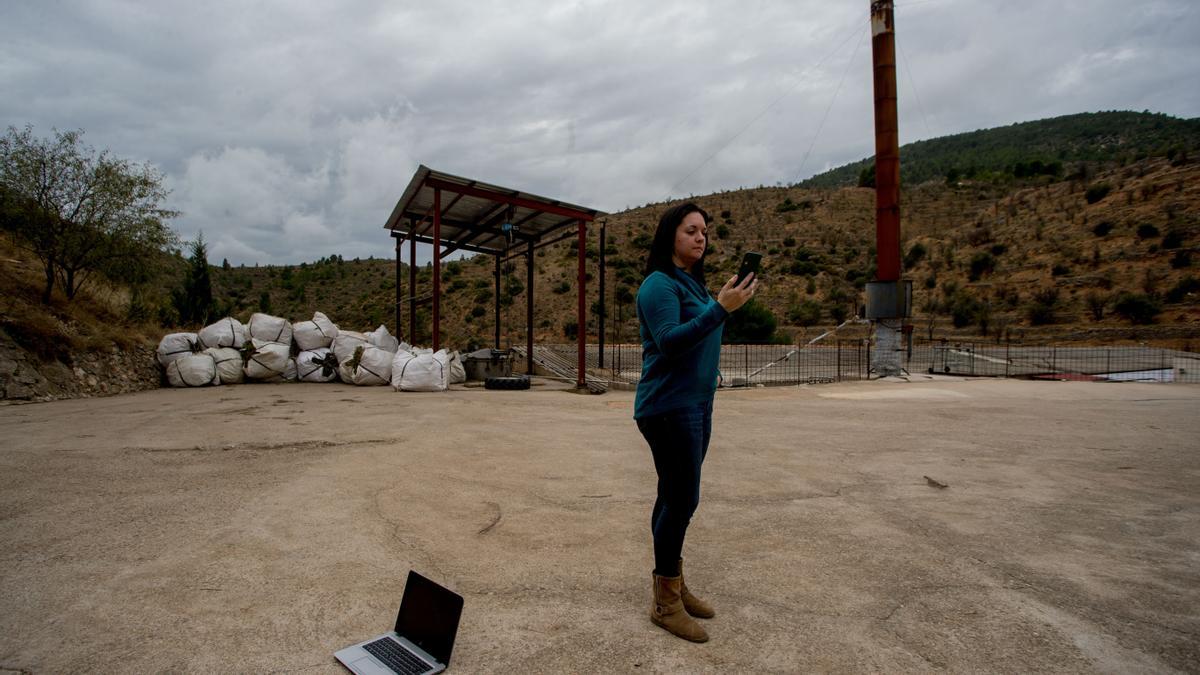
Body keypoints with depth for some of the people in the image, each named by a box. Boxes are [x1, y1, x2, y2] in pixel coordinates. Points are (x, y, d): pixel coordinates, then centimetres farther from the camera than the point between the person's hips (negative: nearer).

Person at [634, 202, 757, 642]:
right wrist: (721, 308, -29)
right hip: (668, 407, -8)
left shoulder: (694, 284, 15)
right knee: (682, 501, -7)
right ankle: (665, 603, 6)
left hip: (696, 405, 8)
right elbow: (670, 341, -24)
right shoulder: (660, 285, -11)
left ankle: (673, 585, 24)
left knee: (675, 499, 13)